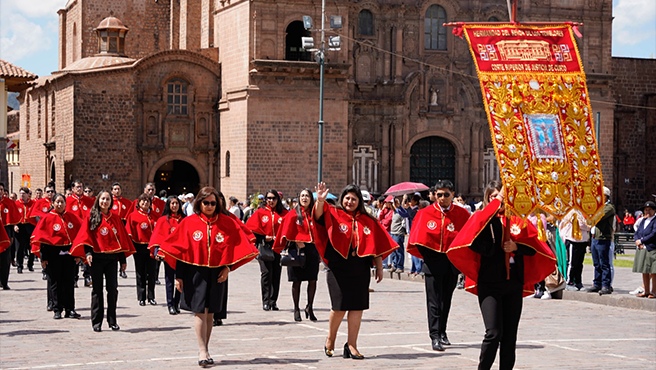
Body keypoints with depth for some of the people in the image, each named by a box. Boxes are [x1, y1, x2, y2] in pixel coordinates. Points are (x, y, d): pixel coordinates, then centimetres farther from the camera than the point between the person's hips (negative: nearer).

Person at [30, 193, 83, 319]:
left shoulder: (72, 217, 7)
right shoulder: (47, 218, -2)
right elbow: (40, 237, -4)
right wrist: (43, 257, -9)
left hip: (69, 253, 2)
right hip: (53, 254, -2)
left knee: (69, 282, 4)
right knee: (55, 283, 3)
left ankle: (70, 309, 9)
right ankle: (57, 310, 9)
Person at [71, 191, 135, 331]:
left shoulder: (115, 219, 11)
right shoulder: (91, 217, 2)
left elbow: (121, 239, 14)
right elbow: (85, 235, -4)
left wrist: (123, 259, 11)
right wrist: (87, 253, -18)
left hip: (112, 258, 3)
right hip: (96, 258, -3)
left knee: (113, 288, -1)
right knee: (97, 289, 1)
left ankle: (112, 321, 8)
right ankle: (96, 322, 6)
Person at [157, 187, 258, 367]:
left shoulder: (227, 223, 3)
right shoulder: (189, 223, 0)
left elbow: (233, 246, 7)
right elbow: (181, 249, 1)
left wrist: (227, 267, -6)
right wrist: (179, 276, -2)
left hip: (217, 273, 2)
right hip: (195, 273, -2)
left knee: (209, 312, 8)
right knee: (200, 311, -9)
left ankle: (205, 349, 18)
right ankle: (202, 351, -8)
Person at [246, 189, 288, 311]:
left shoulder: (284, 213, 9)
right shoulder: (260, 213, 8)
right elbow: (251, 227, 3)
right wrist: (264, 237, -5)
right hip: (264, 246, -2)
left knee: (276, 274, 1)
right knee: (266, 272, -12)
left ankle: (273, 301, 9)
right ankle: (266, 301, -7)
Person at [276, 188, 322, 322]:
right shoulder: (293, 214, 2)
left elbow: (318, 235, 11)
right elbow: (288, 234, 1)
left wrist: (319, 252, 5)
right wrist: (296, 242, -12)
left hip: (312, 250, 2)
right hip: (296, 250, -2)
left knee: (312, 280, -2)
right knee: (297, 281, 1)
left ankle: (309, 307, 13)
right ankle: (296, 309, 11)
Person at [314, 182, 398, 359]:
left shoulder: (368, 221, 10)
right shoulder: (333, 215, 1)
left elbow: (377, 245, 12)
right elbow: (318, 215, -19)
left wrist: (379, 267, 9)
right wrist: (320, 201, -38)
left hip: (360, 270, 3)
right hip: (338, 268, -3)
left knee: (357, 306, 1)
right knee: (340, 306, -3)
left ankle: (351, 345, 8)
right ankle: (330, 339, 21)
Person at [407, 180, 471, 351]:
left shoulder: (462, 214, 1)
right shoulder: (425, 213, -2)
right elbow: (418, 239, 0)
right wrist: (425, 255, -6)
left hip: (452, 261, 2)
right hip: (433, 261, -2)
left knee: (446, 299, 14)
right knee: (434, 300, -5)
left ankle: (442, 332, 28)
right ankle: (435, 336, -6)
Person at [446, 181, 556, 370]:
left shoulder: (517, 219, 11)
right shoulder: (483, 219, 2)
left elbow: (534, 247, 10)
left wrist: (516, 247, -9)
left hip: (514, 283, 4)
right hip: (490, 283, -4)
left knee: (510, 334, 5)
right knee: (494, 333, -13)